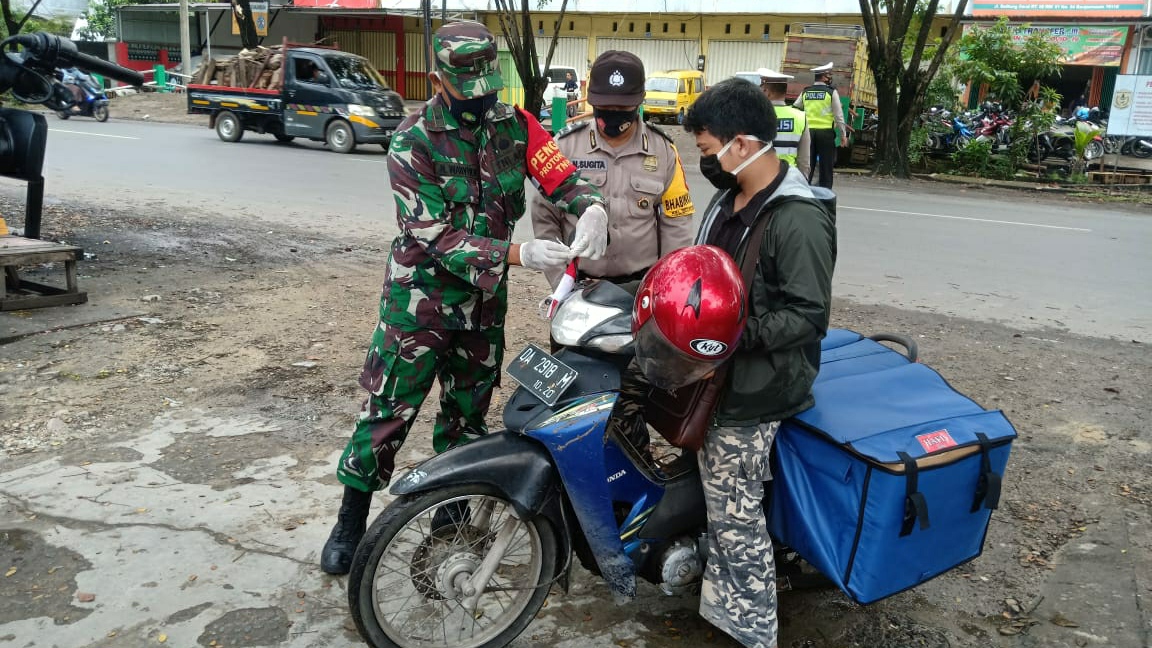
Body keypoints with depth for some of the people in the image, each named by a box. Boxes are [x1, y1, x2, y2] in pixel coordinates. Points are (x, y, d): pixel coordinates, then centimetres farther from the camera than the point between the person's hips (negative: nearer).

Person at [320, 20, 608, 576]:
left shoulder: (515, 125, -4)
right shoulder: (413, 141, -16)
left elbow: (562, 177, -10)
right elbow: (433, 236, -23)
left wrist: (591, 208, -35)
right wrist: (518, 254, -32)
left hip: (485, 299, 4)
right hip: (421, 296, -4)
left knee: (467, 414, 17)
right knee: (388, 410, 2)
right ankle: (351, 523, 20)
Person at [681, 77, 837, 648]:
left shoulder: (798, 221, -20)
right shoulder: (729, 200, 10)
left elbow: (808, 316, -21)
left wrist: (735, 335, -27)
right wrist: (684, 309, 7)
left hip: (752, 391, -9)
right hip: (717, 378, 9)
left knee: (735, 514, -1)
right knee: (719, 503, 21)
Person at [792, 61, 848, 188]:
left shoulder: (805, 92, 7)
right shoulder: (831, 92, -3)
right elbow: (839, 115, -4)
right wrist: (843, 134, 2)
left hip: (808, 131, 4)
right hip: (826, 132, -4)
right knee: (826, 167, 1)